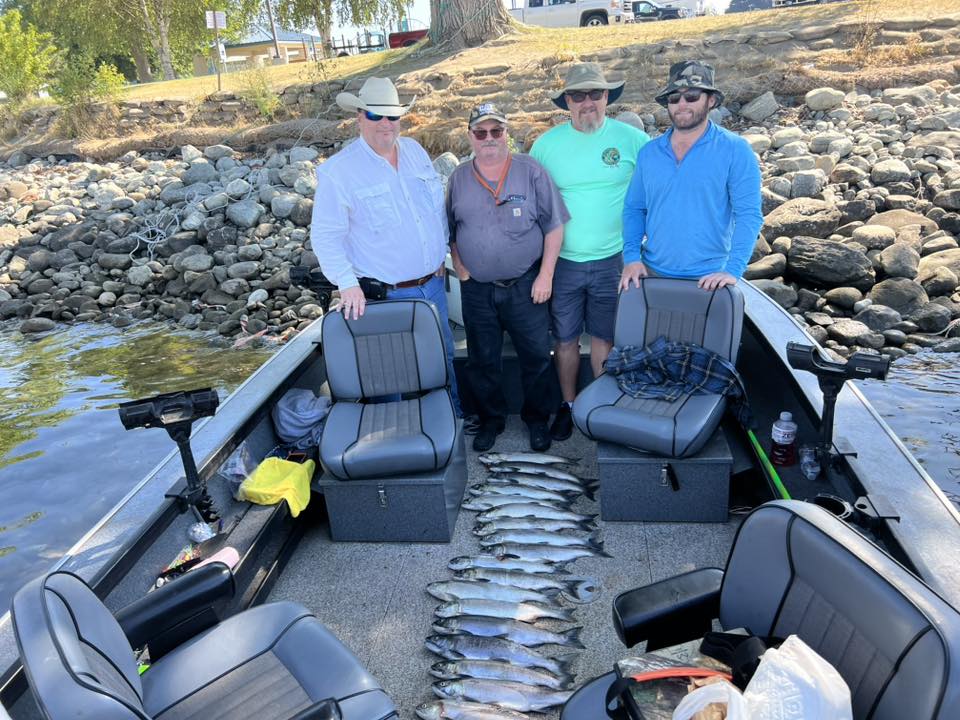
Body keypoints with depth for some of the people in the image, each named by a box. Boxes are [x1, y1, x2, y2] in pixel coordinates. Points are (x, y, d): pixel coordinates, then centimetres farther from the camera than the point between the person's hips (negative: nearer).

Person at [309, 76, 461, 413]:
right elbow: (325, 236, -13)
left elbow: (438, 206, 16)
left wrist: (441, 255, 13)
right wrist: (348, 285, -21)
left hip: (433, 284, 6)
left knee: (444, 357, 21)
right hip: (386, 295, -6)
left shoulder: (415, 150, 6)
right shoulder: (337, 171, -13)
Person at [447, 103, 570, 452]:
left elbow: (554, 226, -3)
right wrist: (460, 267, 3)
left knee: (536, 357, 7)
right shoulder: (458, 178, 5)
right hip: (477, 289, 2)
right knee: (482, 360, 11)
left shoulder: (531, 171, -4)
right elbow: (449, 230, 14)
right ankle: (491, 419, 30)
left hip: (525, 286, -2)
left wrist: (545, 275, -8)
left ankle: (537, 419, 27)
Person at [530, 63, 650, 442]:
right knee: (565, 339, 11)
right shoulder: (546, 144, 0)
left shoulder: (632, 139, -4)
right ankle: (568, 404, 29)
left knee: (604, 338, 12)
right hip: (562, 262, 1)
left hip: (612, 261, -1)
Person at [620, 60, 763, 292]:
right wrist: (631, 257, -2)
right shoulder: (649, 153, 7)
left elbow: (749, 215, -11)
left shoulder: (735, 150, -5)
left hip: (709, 280, -3)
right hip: (652, 273, 4)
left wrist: (733, 270, -21)